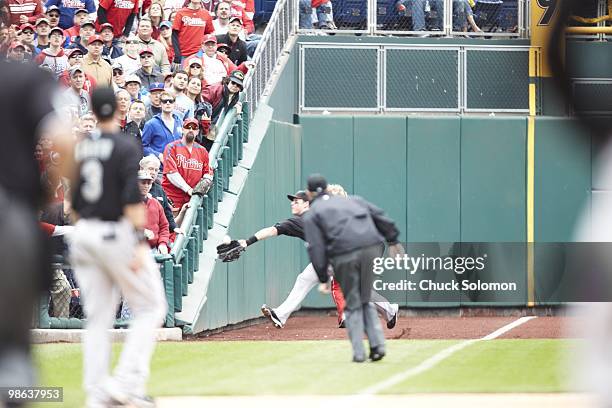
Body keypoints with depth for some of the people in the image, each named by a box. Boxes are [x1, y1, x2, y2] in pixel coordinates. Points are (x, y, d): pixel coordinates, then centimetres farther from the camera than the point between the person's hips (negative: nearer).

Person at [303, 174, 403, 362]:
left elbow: (316, 249, 3)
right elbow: (380, 218, 19)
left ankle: (358, 352, 1)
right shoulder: (353, 200, 26)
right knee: (365, 301, 16)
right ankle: (377, 344, 3)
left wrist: (323, 278, 5)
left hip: (345, 256, -3)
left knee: (352, 305, 8)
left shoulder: (311, 215, 13)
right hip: (372, 248, 3)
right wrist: (393, 241, 21)